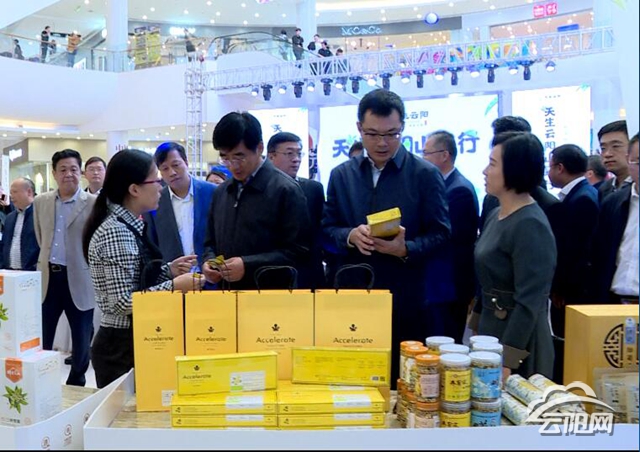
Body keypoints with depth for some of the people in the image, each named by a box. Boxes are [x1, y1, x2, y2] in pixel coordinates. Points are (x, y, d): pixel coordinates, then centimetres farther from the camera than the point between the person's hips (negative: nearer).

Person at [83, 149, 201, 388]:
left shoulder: (128, 227, 7)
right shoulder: (115, 232, -20)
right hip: (122, 346, -9)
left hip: (132, 341, 9)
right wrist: (174, 286, -20)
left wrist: (168, 271, 1)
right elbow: (123, 301, -24)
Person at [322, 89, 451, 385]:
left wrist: (406, 249, -20)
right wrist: (350, 237, -13)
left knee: (401, 380, 7)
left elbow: (441, 233, -2)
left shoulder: (426, 175, -1)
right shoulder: (341, 175, 8)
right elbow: (327, 230, 9)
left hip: (404, 300, -2)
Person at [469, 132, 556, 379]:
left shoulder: (531, 225, -19)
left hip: (517, 339, -8)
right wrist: (476, 327, 16)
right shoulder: (495, 216, 6)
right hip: (490, 330, 8)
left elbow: (529, 303, -22)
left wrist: (507, 361, -23)